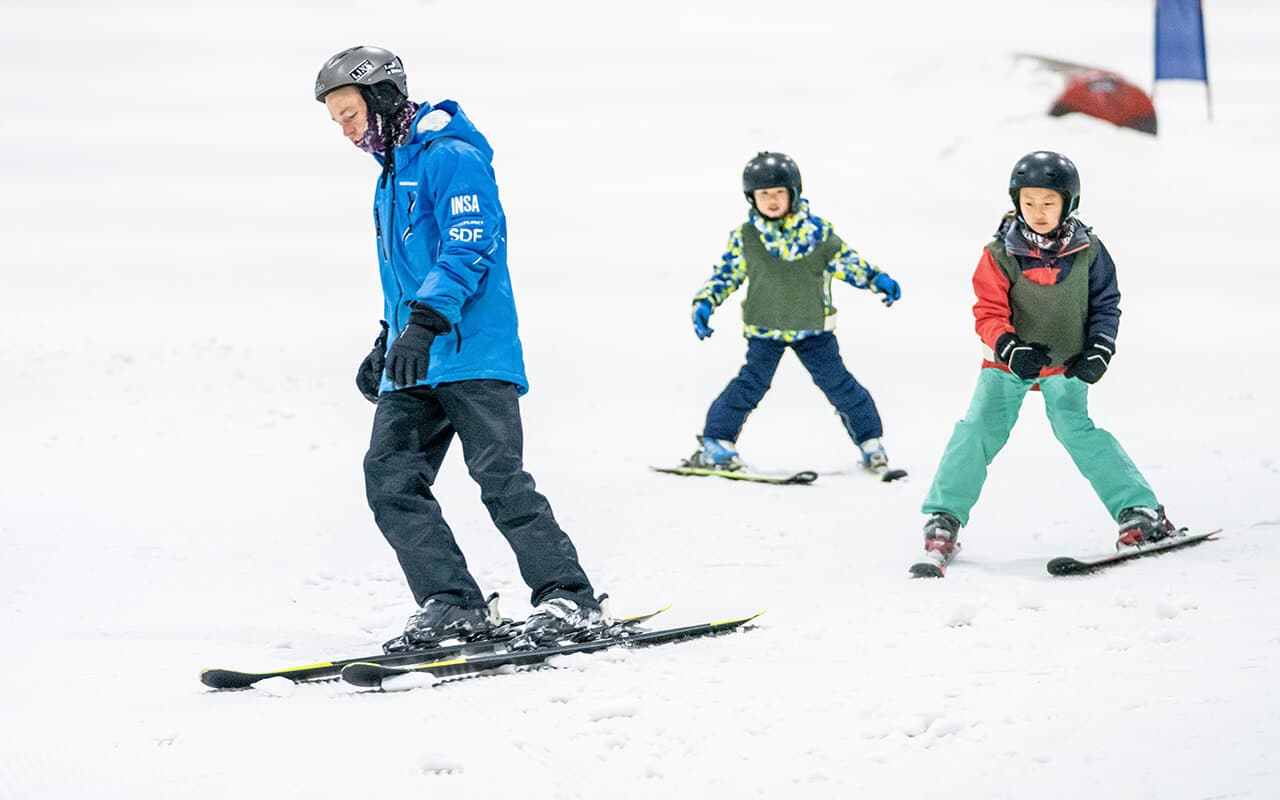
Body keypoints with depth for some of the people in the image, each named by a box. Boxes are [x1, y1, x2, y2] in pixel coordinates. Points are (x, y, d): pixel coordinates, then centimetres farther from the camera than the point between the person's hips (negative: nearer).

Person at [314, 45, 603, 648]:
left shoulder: (450, 156, -8)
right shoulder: (391, 173, 22)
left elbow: (470, 247, -20)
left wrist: (425, 323, -29)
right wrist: (387, 345, 33)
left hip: (472, 355, -9)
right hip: (414, 362, 9)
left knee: (499, 478, -13)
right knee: (389, 477, -5)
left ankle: (568, 598, -7)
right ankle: (453, 604, -4)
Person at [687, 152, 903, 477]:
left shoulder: (818, 231, -6)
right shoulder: (745, 237, -5)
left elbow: (845, 261, 1)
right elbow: (725, 274, 5)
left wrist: (877, 279, -12)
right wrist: (704, 303, -8)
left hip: (813, 328, 0)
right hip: (764, 329, 0)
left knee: (838, 383, -2)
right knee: (751, 385, -10)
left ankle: (870, 443, 12)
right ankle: (716, 443, 2)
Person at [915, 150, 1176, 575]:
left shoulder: (1087, 250, -5)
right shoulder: (1000, 254, -9)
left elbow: (1106, 304, 3)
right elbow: (989, 314, -10)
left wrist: (1098, 352, -11)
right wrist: (1011, 350, -27)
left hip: (1065, 362, 0)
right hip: (1009, 361, 0)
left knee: (1076, 430, -18)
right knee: (980, 426, -14)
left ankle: (1140, 511, -13)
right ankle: (944, 518, -7)